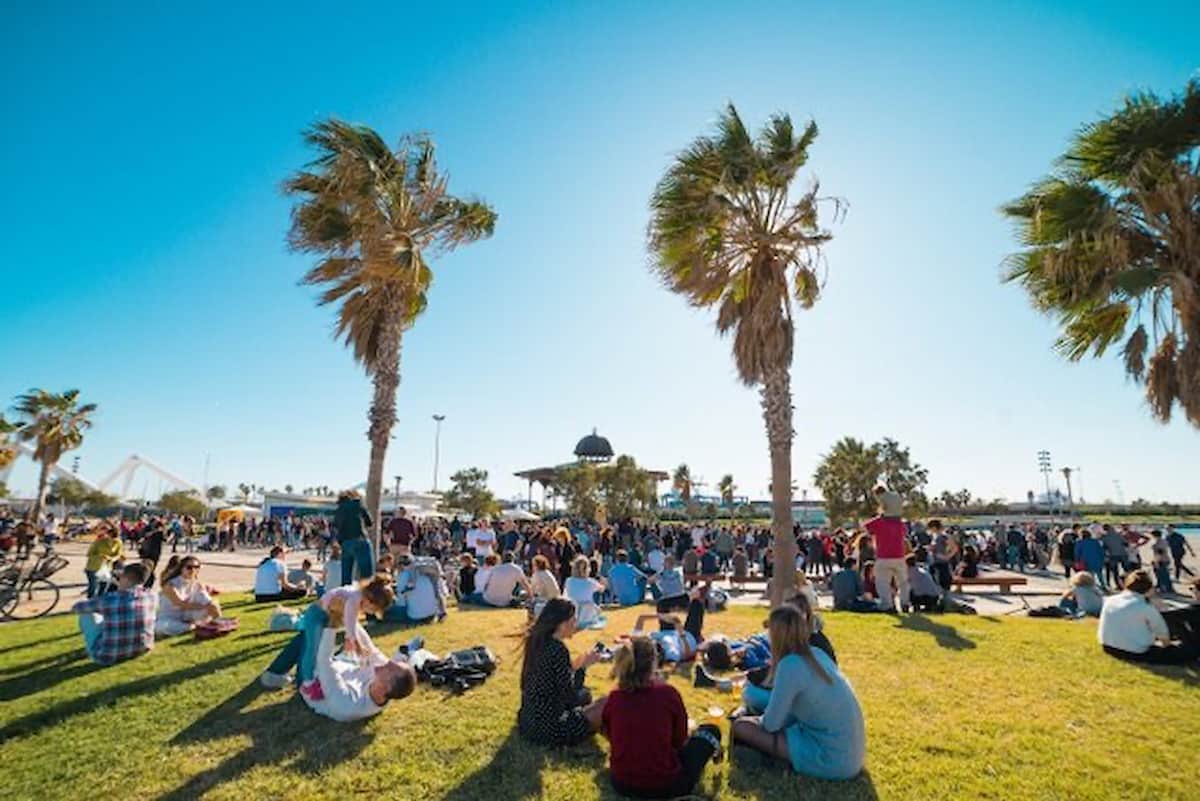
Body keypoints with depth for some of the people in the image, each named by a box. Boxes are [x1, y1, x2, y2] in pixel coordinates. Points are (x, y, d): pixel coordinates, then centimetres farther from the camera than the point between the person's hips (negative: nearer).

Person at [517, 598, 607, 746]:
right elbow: (569, 694, -18)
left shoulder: (536, 641, 3)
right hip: (547, 729, -9)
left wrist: (576, 665, 9)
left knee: (584, 695, 24)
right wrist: (584, 666, -8)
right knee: (606, 704, -3)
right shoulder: (557, 649, -22)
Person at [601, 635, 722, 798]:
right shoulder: (668, 693, -17)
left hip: (621, 784, 5)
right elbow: (679, 740, -3)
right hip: (666, 786, -4)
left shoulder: (613, 697, -9)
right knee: (710, 731, 16)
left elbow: (610, 737, 8)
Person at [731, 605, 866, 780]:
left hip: (833, 760, -8)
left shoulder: (790, 665, -23)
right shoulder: (817, 654, 2)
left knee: (741, 726, -6)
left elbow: (771, 724, -12)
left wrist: (758, 720, 9)